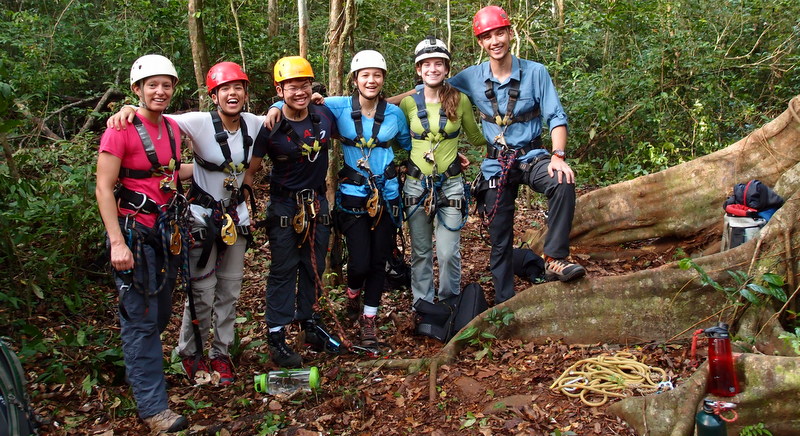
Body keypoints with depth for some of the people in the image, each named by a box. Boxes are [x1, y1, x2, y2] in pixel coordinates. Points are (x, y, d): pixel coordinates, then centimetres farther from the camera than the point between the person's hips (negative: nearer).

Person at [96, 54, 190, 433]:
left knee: (160, 313, 15)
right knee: (141, 319, -2)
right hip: (134, 232, -7)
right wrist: (117, 243, -21)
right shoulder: (120, 130, -13)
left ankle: (141, 365, 37)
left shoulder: (173, 128, 8)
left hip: (168, 229, 7)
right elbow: (103, 189, -15)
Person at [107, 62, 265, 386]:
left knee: (230, 290, 12)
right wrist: (129, 109, -40)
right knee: (202, 293, -1)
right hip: (203, 216, -4)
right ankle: (190, 354, 23)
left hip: (236, 214, 5)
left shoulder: (254, 124, -4)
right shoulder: (200, 123, -18)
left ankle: (221, 353, 29)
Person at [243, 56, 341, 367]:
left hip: (317, 202, 4)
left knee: (314, 267, 13)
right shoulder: (270, 126, -14)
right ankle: (277, 337, 9)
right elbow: (251, 170, -9)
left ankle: (309, 324, 30)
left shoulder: (324, 116, -5)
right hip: (284, 206, -4)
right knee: (283, 270, 0)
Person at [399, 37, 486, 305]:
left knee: (448, 253, -3)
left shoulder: (460, 100, 0)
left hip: (450, 184, -1)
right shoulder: (408, 103, 1)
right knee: (420, 252, 9)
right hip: (416, 184, 1)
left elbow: (476, 138, 12)